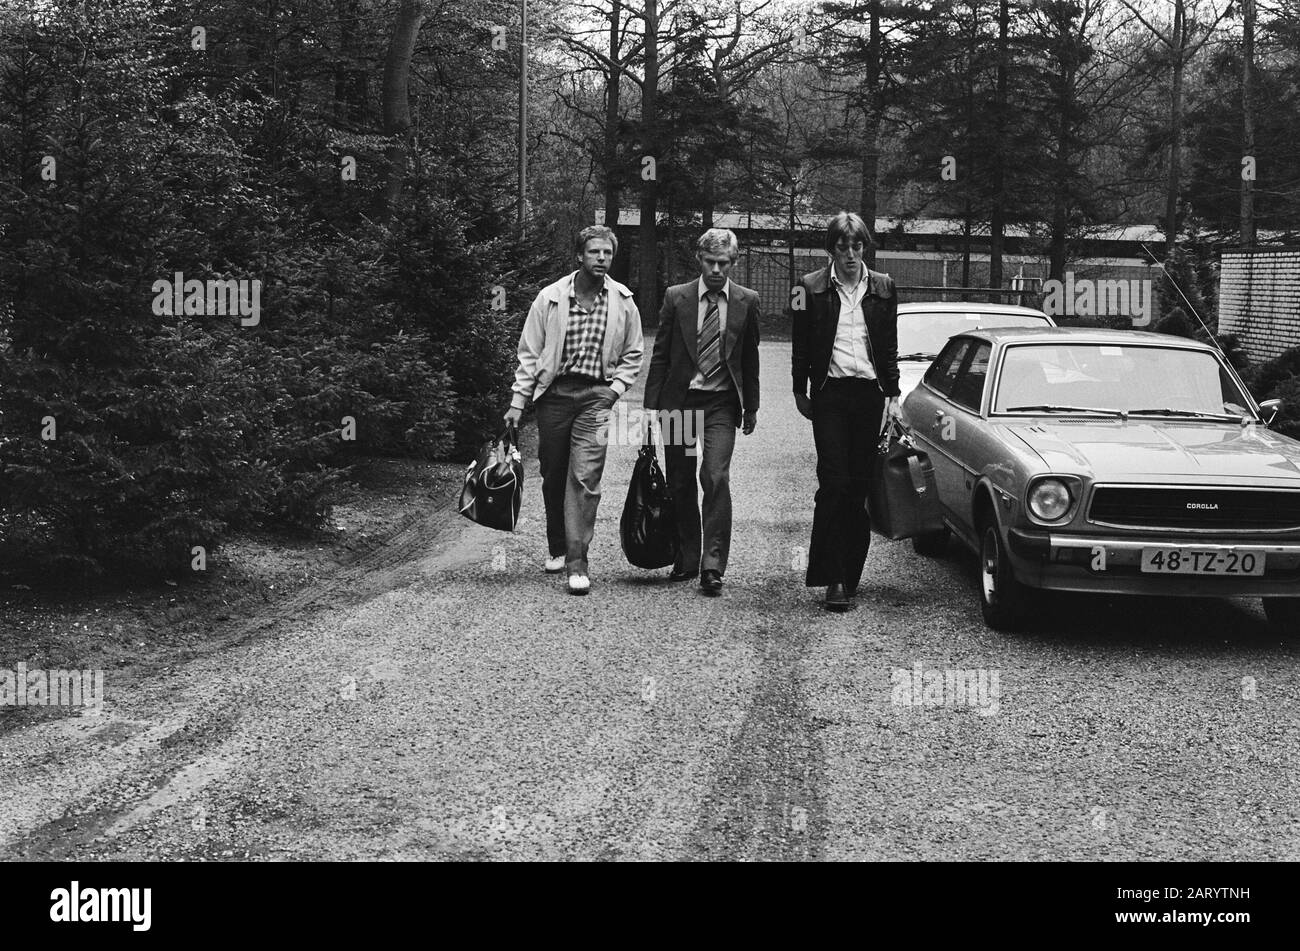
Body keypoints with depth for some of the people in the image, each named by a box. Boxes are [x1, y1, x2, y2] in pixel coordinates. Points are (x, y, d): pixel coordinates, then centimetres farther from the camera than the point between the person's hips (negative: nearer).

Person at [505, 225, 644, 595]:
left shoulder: (623, 302, 4)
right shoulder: (551, 297, 1)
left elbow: (633, 354, 14)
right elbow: (529, 353, 4)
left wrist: (616, 388, -1)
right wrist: (518, 402, 1)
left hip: (595, 397, -1)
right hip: (553, 395, 1)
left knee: (585, 479, -11)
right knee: (552, 476, 10)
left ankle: (577, 562, -10)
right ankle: (557, 548, 29)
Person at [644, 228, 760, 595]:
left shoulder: (746, 301, 4)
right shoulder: (676, 297, 3)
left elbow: (750, 358, 11)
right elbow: (660, 355, 5)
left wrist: (751, 407, 12)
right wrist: (652, 404, 1)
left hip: (721, 403, -1)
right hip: (679, 400, 1)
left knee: (716, 479, -14)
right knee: (680, 484, 7)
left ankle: (713, 566, -11)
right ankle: (686, 559, 21)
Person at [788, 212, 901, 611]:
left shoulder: (883, 287, 9)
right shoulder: (811, 288, 3)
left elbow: (889, 346, 12)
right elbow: (800, 345, 7)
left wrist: (892, 395, 8)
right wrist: (801, 392, 5)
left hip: (869, 394, 2)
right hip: (830, 394, -2)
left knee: (858, 487, 4)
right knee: (834, 484, -11)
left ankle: (850, 574, 12)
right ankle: (834, 579, -10)